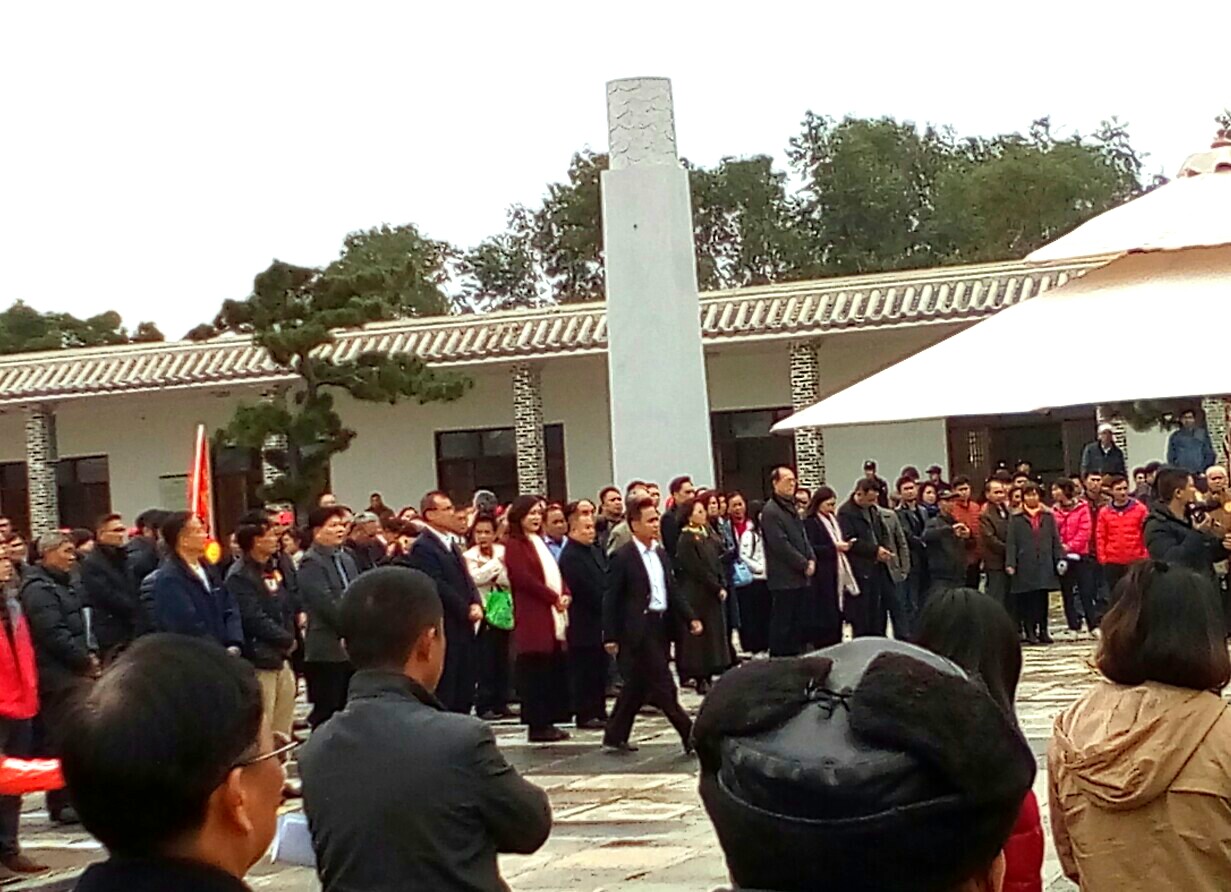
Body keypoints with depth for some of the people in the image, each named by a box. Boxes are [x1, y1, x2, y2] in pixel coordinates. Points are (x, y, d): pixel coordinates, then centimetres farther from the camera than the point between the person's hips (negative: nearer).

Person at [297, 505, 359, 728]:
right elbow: (326, 603, -18)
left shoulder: (346, 559, 17)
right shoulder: (311, 563, -9)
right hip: (327, 650, -7)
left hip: (352, 648, 7)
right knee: (326, 711, -3)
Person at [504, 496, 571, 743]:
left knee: (555, 671, 7)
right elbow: (523, 578, -15)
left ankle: (548, 721, 14)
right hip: (533, 617, -8)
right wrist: (554, 598, -14)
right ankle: (537, 725, -1)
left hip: (555, 616, 8)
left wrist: (565, 595, -1)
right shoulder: (515, 545, -5)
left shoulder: (540, 542, 22)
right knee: (535, 673, -5)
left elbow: (556, 573, 19)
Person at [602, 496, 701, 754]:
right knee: (663, 686, -7)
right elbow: (611, 598, -10)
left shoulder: (661, 554, 13)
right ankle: (690, 736, -6)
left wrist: (690, 618, 3)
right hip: (639, 629, -8)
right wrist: (610, 636, -13)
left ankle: (615, 737, 22)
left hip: (659, 626, 8)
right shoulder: (623, 557, -9)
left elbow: (672, 591, 15)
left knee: (637, 685, 13)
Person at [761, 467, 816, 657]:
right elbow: (780, 545, -17)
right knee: (782, 625, -4)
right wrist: (803, 564, -13)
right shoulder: (770, 511, -12)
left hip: (800, 577, 9)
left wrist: (811, 559, 4)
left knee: (798, 623, 11)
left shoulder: (792, 508, 17)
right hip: (784, 578, -9)